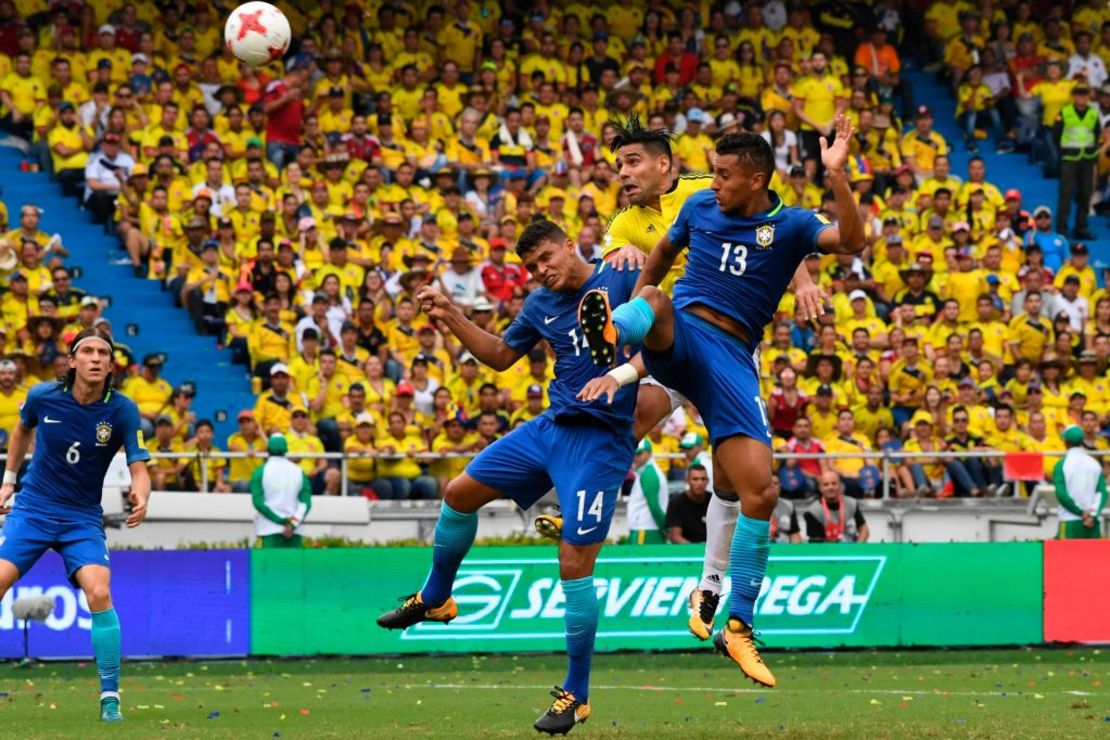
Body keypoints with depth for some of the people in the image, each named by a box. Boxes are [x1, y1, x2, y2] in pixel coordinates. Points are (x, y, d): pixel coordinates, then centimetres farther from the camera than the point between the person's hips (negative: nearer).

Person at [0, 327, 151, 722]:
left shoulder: (122, 410, -11)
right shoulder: (43, 397, -7)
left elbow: (138, 467, -15)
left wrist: (141, 497, -37)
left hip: (83, 518, -1)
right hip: (32, 508, 1)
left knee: (99, 592, -22)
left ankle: (110, 696, -12)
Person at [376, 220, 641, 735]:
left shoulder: (618, 278, -8)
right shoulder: (540, 305, 10)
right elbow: (500, 355, 23)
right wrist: (451, 317, 13)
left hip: (601, 437, -7)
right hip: (551, 426, 7)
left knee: (574, 563, -10)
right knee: (461, 493, 10)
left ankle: (577, 694, 2)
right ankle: (434, 600, 35)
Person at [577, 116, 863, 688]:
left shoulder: (791, 226, 1)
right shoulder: (701, 207, 10)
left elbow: (851, 241, -19)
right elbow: (664, 250, 30)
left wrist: (836, 178, -31)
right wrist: (634, 307, 30)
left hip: (733, 357, -1)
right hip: (678, 339, 1)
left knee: (758, 492, -10)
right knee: (655, 301, -36)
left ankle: (737, 627, 2)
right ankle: (611, 333, -75)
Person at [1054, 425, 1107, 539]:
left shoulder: (1062, 465, -3)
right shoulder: (1095, 464, 8)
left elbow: (1061, 494, -11)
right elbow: (1101, 492, 0)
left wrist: (1081, 512, -6)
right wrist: (1093, 514, -7)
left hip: (1070, 522, -4)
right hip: (1093, 523, 4)